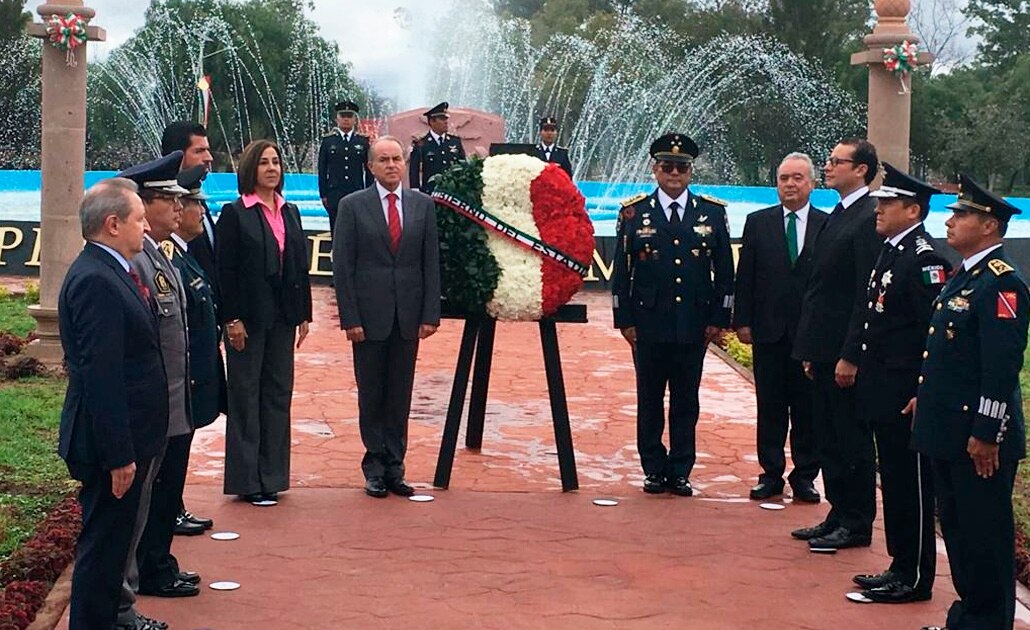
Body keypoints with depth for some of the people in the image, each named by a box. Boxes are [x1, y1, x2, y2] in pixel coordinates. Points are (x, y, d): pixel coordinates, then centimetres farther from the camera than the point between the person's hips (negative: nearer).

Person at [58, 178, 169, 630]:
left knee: (111, 541, 21)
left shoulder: (107, 272, 11)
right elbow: (100, 377, -25)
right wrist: (118, 455, -24)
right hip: (111, 443, -10)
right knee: (103, 543, 1)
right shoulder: (96, 281, -22)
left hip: (126, 438, 10)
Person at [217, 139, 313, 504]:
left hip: (282, 318, 6)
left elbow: (301, 266, 13)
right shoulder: (235, 214, -5)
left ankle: (271, 476, 17)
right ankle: (247, 480, 7)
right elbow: (225, 270, -9)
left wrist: (304, 315, 9)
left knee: (278, 393, 9)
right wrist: (232, 319, -15)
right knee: (246, 395, 1)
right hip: (249, 319, -6)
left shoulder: (290, 213, 12)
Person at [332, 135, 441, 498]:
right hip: (369, 316, -2)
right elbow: (342, 266, -3)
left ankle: (395, 467, 14)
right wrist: (350, 318, -9)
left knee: (401, 397, 7)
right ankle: (375, 468, 14)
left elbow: (432, 264, 7)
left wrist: (430, 315, 0)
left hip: (408, 318, 2)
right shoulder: (353, 206, -1)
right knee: (371, 396, 5)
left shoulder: (423, 205, 7)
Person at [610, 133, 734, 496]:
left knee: (686, 402, 7)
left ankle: (680, 471, 14)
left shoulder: (713, 213, 5)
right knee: (650, 401, 7)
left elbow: (725, 272, 7)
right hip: (649, 325, 0)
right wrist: (624, 320, -2)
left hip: (694, 326, 1)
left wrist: (719, 318, 1)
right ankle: (654, 470, 16)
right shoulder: (634, 213, 2)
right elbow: (621, 272, 3)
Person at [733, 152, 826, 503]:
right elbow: (745, 277, 6)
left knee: (808, 407, 5)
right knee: (770, 407, 7)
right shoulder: (758, 223, 6)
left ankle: (805, 476, 14)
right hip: (768, 330, 1)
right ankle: (771, 474, 14)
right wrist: (743, 321, 0)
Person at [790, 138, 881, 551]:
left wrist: (850, 355, -21)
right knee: (829, 440, 15)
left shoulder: (868, 219, -15)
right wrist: (810, 349, 16)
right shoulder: (837, 217, 15)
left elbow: (868, 295, -19)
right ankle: (838, 516, 24)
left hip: (847, 353, -10)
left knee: (852, 441, 0)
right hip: (824, 352, 10)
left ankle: (856, 525, 10)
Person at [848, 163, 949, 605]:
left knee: (911, 485, -1)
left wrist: (923, 394, -21)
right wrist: (865, 372, 19)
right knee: (894, 481, 16)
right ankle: (901, 566, 25)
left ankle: (914, 578, 8)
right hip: (884, 394, 10)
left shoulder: (925, 259, -17)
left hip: (907, 398, -10)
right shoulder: (891, 251, 14)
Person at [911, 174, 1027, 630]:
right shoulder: (963, 276, 13)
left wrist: (985, 434, -22)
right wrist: (925, 396, 20)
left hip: (979, 437, -10)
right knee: (955, 526, 18)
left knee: (984, 534, 1)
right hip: (948, 430, 10)